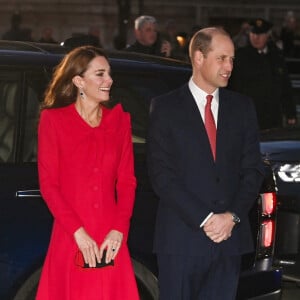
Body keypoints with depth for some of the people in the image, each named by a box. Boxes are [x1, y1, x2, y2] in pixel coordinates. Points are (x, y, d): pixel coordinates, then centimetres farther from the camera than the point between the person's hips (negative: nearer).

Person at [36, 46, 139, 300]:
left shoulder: (119, 120, 10)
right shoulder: (53, 120, 1)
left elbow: (127, 181, 7)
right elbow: (48, 184, -3)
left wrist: (119, 230, -8)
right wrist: (78, 233, -13)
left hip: (110, 240, 3)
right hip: (69, 240, -3)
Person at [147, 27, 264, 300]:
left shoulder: (242, 107, 11)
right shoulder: (166, 108, 0)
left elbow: (253, 169, 8)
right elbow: (162, 175, -7)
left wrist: (233, 216, -7)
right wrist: (205, 219, -13)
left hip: (230, 236, 3)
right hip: (182, 237, -3)